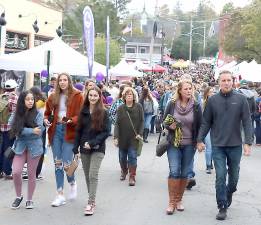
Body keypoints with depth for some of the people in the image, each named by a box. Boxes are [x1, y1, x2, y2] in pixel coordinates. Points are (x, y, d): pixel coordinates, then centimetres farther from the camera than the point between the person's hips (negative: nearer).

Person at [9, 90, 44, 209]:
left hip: (34, 147, -2)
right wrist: (32, 131, -18)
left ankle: (29, 200, 21)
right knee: (16, 172, -8)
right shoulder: (17, 114, 2)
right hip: (20, 147, 2)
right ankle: (18, 196, 15)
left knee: (31, 174, 6)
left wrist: (24, 131, -14)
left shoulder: (38, 114, -4)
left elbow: (38, 131, -12)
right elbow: (17, 130, -8)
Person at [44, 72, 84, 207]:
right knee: (57, 164, 6)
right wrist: (46, 120, -1)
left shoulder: (77, 96, -2)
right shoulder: (53, 97, 11)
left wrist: (70, 120, -23)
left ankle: (72, 183, 25)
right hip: (55, 131, 4)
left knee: (66, 164, -9)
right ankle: (60, 195, 14)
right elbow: (47, 113, 20)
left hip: (69, 132, -4)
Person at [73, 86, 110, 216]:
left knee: (93, 175, -13)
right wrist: (76, 149, 5)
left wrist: (92, 143, -17)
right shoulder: (83, 112, 6)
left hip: (97, 148, -4)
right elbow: (79, 131, 10)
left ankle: (91, 203, -11)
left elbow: (106, 132, -7)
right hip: (84, 149, 4)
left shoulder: (103, 113, -4)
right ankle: (92, 199, 22)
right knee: (87, 176, 9)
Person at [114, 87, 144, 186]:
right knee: (122, 156, 12)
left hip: (134, 137, -2)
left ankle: (132, 177, -2)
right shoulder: (120, 108, 0)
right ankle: (124, 171, 36)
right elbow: (117, 123, -2)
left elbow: (142, 121, 2)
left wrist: (140, 133, -7)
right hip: (122, 137, 2)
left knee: (132, 156, -7)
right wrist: (116, 137, -10)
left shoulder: (138, 107, -1)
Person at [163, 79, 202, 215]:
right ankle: (171, 202, 1)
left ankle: (179, 200, 23)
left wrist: (199, 141, 1)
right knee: (174, 171, -10)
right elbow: (164, 121, 6)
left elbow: (199, 126, 4)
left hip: (189, 145, 1)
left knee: (185, 173, 7)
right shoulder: (172, 104, -4)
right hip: (174, 143, -1)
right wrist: (169, 126, -15)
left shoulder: (196, 106, -2)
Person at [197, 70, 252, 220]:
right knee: (220, 177, -3)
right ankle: (222, 207, 6)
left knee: (234, 176, 15)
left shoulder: (241, 99, -5)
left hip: (235, 145, 0)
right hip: (218, 146, 0)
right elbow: (206, 122, 4)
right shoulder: (213, 100, -1)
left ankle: (229, 193, 44)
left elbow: (247, 122, -5)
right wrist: (200, 140, 2)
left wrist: (248, 142, -11)